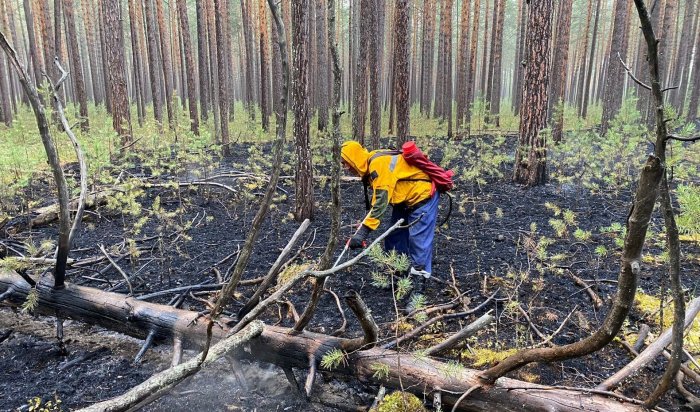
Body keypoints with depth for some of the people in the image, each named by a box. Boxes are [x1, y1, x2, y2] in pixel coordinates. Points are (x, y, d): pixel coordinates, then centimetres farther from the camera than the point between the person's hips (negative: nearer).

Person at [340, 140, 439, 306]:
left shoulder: (379, 164, -27)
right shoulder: (371, 166, 4)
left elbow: (381, 201, -33)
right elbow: (378, 200, 6)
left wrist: (363, 232, -35)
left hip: (423, 195, -10)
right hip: (404, 200, 10)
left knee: (419, 241, -12)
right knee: (394, 237, 12)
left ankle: (418, 290, -8)